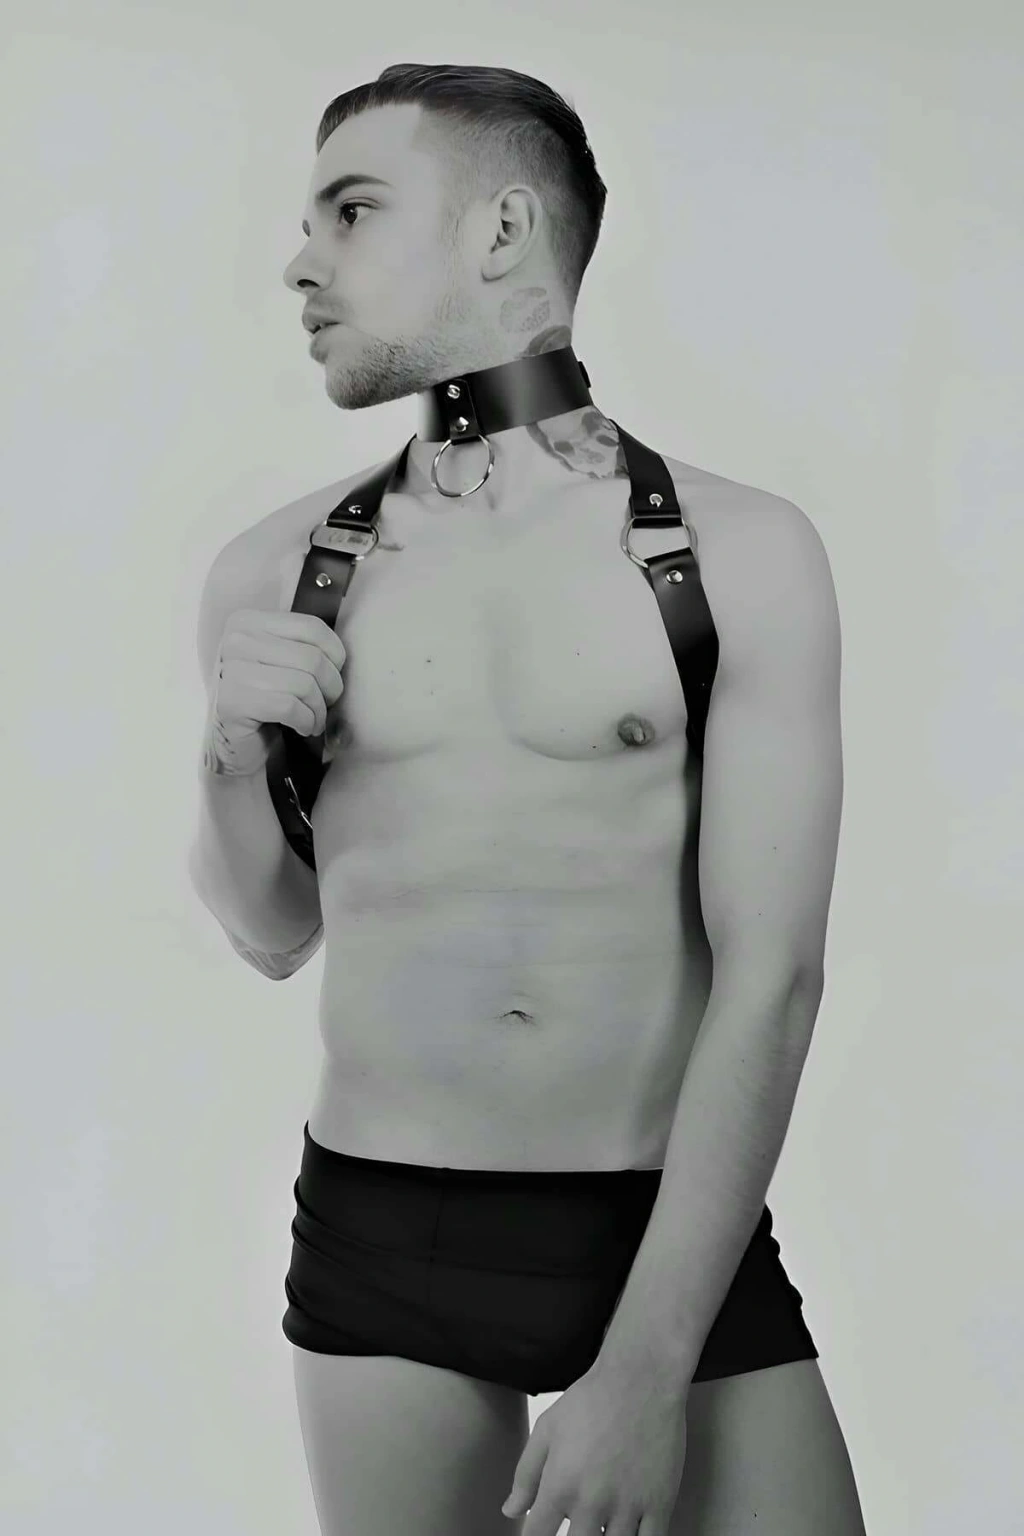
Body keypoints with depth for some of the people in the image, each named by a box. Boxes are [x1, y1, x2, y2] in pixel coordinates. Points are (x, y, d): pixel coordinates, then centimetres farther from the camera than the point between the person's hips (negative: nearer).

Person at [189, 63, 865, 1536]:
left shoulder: (743, 553, -7)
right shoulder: (274, 575, 2)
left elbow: (771, 980, -11)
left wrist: (646, 1365, -16)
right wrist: (235, 758, -7)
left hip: (681, 1232, -2)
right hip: (377, 1242, 2)